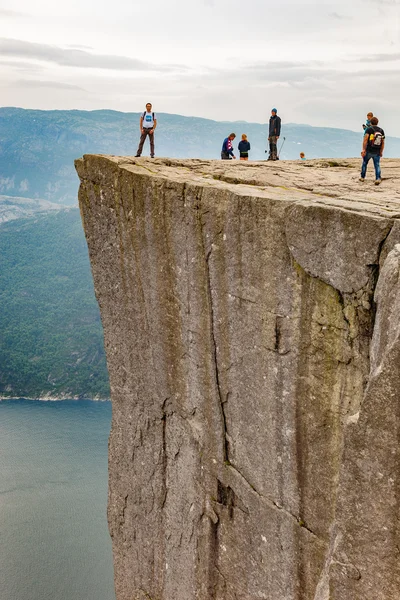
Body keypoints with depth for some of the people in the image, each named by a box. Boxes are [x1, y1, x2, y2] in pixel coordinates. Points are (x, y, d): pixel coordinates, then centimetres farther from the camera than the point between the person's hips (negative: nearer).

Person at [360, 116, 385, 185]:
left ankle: (362, 177, 29)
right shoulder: (381, 130, 6)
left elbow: (365, 140, -18)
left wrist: (363, 149, -21)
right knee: (377, 165, 0)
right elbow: (383, 142, 7)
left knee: (364, 163, 18)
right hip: (377, 152, 2)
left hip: (368, 151, -2)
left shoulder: (369, 129, -6)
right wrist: (381, 151, 15)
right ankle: (378, 178, -20)